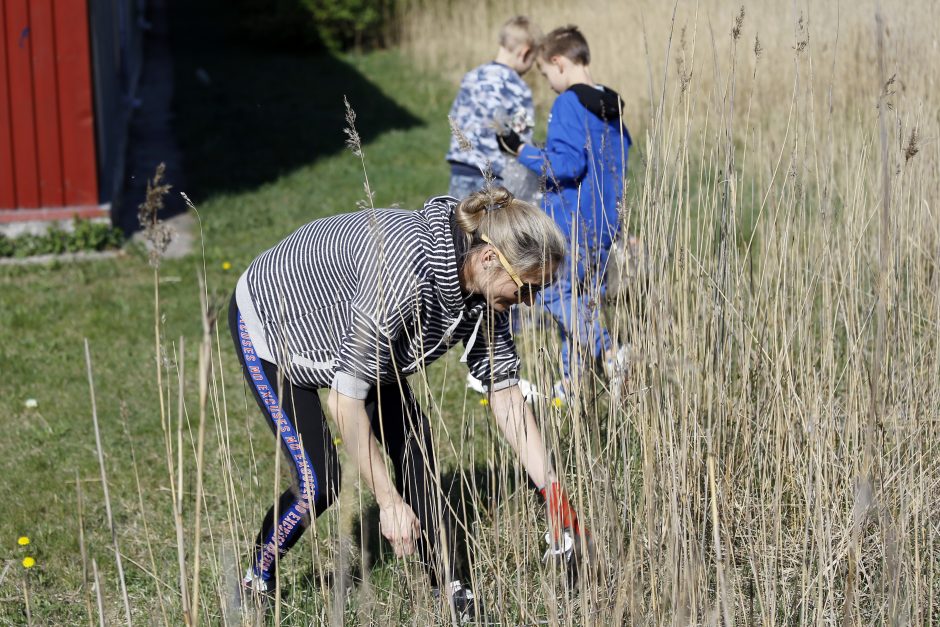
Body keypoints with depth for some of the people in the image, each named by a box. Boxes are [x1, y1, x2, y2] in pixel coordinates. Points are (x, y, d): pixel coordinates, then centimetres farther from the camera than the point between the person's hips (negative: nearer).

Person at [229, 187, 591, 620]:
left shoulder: (484, 288, -17)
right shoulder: (405, 268, -42)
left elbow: (504, 391, -7)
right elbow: (345, 397, -37)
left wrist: (553, 491, -11)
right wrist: (388, 501, -31)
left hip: (351, 332, 7)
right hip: (268, 318, -7)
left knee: (415, 451, -4)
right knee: (318, 483, -11)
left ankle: (451, 590, 4)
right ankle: (257, 582, 14)